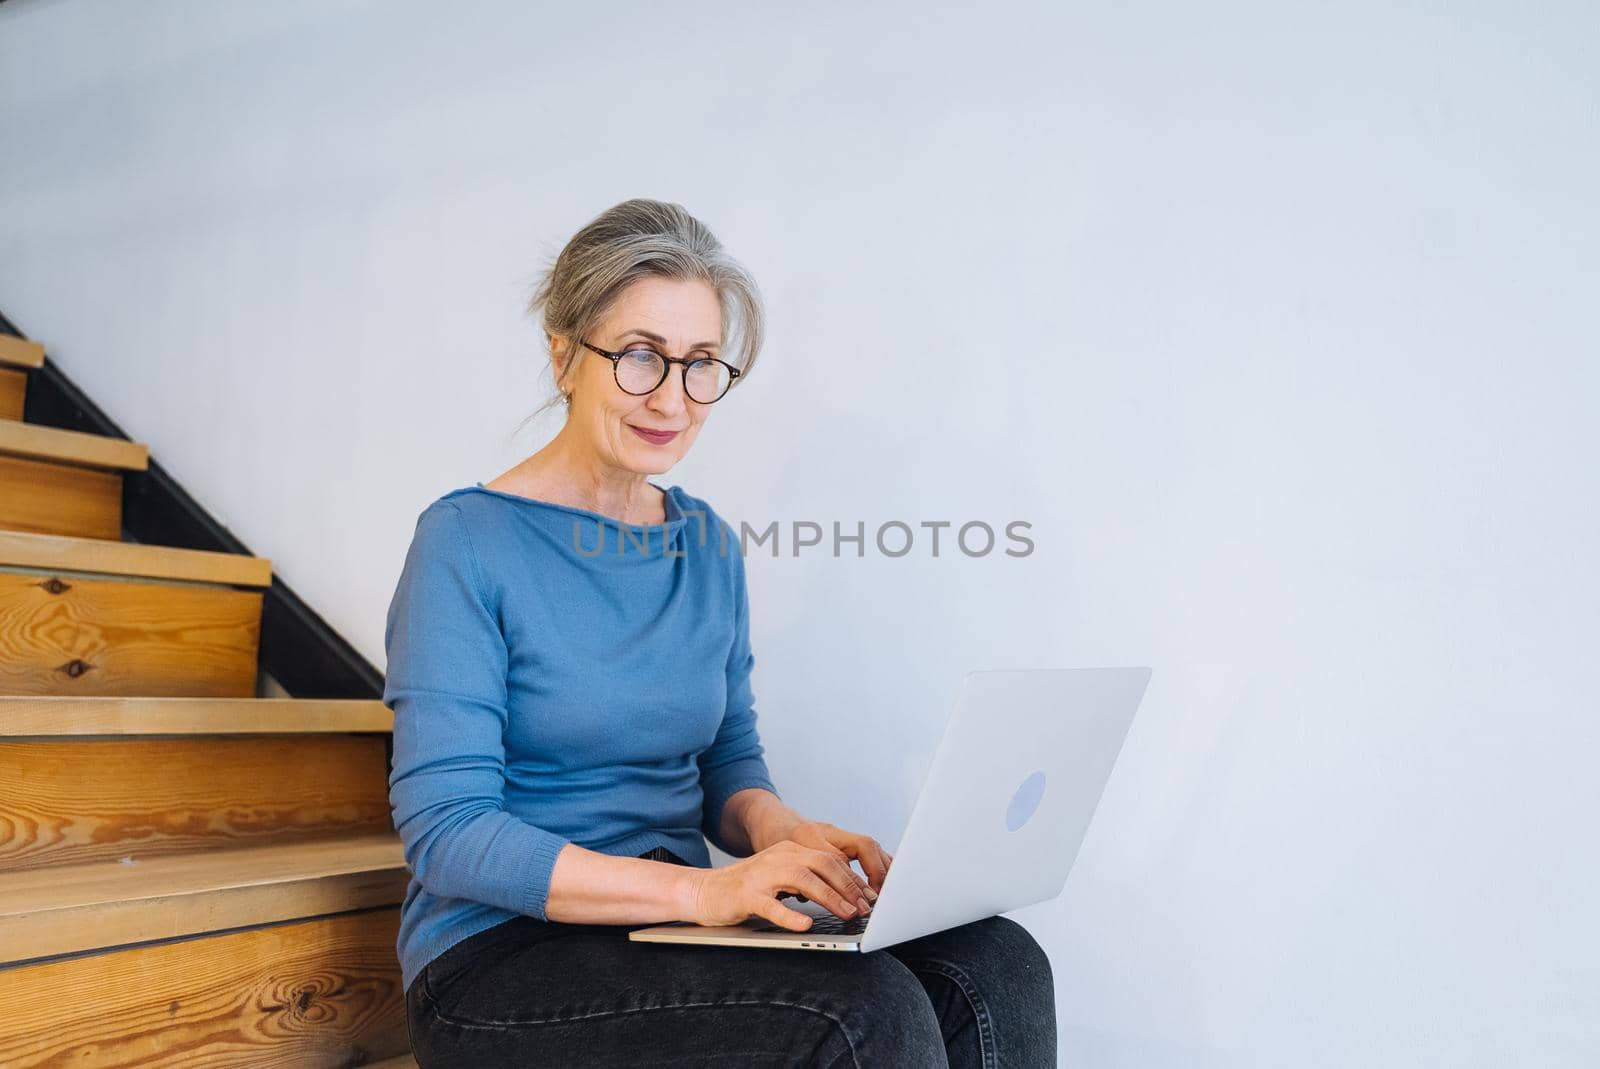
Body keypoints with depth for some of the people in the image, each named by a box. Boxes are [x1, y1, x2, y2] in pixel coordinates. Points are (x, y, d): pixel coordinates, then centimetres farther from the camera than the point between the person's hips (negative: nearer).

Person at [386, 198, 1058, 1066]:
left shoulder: (710, 547, 8)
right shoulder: (466, 540, -11)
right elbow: (446, 833, -16)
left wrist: (778, 830, -11)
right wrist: (700, 888, -25)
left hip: (669, 926, 6)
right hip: (500, 958, -5)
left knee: (995, 967, -18)